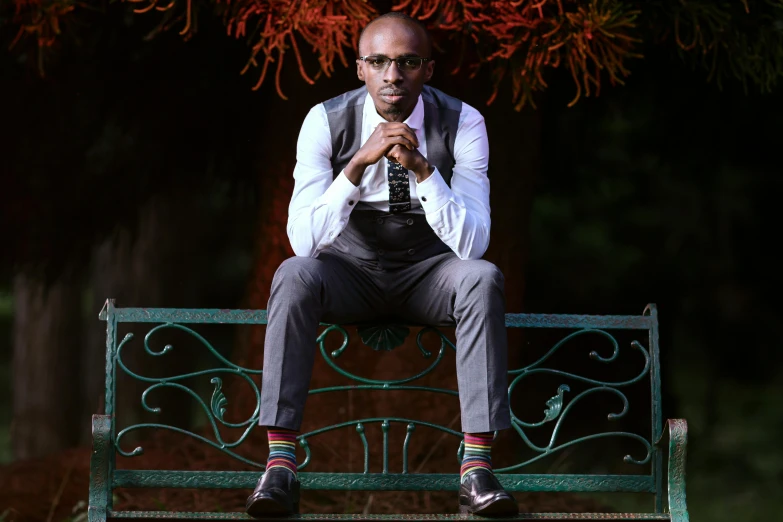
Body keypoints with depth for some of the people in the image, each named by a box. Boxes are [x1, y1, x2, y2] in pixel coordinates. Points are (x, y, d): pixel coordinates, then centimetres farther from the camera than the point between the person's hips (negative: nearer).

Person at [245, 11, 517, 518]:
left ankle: (477, 467, -33)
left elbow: (472, 244, -21)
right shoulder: (327, 122, -14)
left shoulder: (462, 123, -14)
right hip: (350, 270, 0)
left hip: (428, 273, 0)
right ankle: (280, 466, -34)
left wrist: (421, 168, -33)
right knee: (295, 275, -33)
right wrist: (358, 164, -34)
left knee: (484, 278, -33)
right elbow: (303, 239, -23)